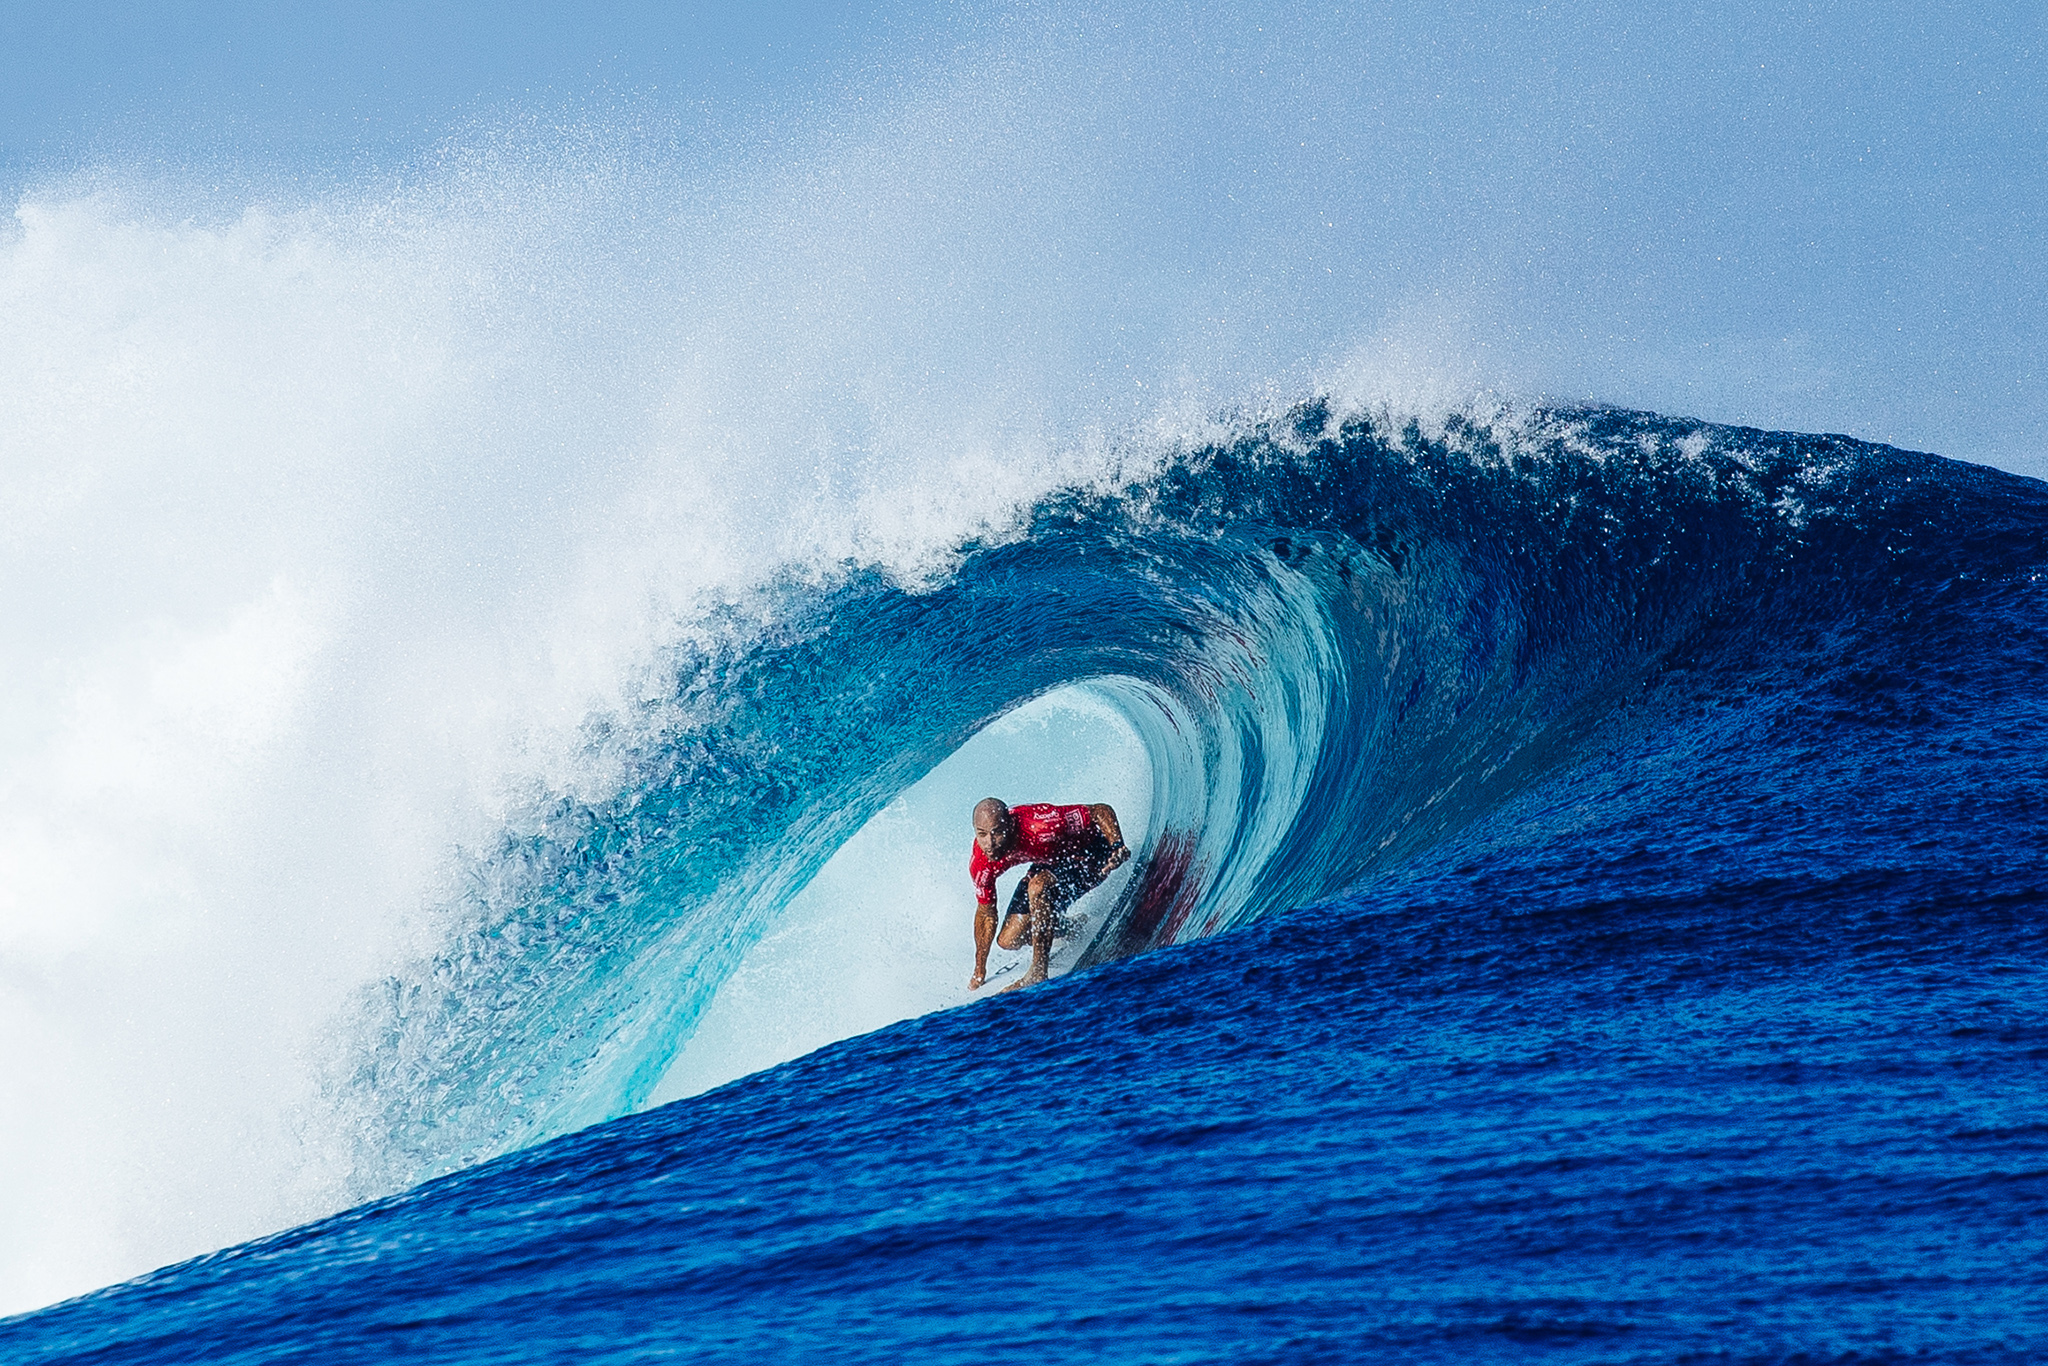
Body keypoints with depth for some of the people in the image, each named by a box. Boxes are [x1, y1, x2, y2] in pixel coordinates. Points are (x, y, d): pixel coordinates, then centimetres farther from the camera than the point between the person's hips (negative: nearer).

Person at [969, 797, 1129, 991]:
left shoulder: (1039, 826, -39)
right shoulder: (981, 864, -22)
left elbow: (1101, 811, -29)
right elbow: (986, 913, -5)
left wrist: (1117, 846, -48)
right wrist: (979, 972, 3)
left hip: (1090, 853, -7)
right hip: (1052, 862, 7)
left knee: (1038, 886, -36)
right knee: (1008, 941, 3)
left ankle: (1038, 972, -26)